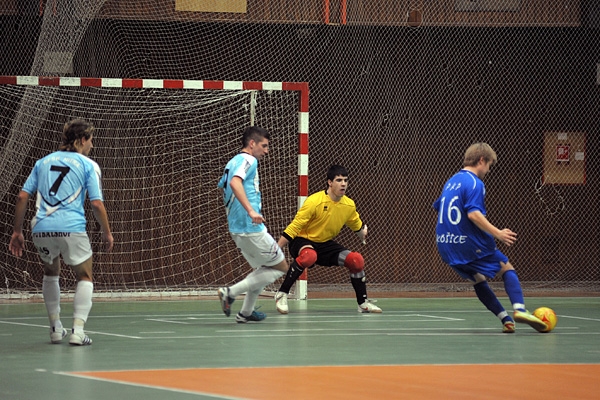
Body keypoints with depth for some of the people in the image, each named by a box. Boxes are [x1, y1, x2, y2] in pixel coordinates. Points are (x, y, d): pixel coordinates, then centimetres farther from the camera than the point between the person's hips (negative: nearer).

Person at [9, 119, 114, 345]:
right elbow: (96, 203, -2)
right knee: (84, 277, 13)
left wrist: (17, 231, 16)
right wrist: (107, 233, 10)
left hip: (41, 229, 4)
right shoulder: (88, 165, 6)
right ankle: (77, 331, -3)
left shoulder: (43, 162, 18)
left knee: (51, 273, 28)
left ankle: (55, 328, 26)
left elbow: (22, 197, 12)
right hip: (71, 228, -4)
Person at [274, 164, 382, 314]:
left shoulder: (349, 205, -4)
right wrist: (276, 250, -22)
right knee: (309, 256, -41)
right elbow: (294, 227, -20)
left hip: (326, 245, 6)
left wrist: (362, 232, 7)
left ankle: (363, 303, 5)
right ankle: (281, 295, -28)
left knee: (357, 260, -13)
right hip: (303, 241, -6)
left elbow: (357, 225, 23)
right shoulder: (314, 202, -22)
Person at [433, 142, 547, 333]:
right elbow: (474, 214, -24)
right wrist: (498, 233, -26)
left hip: (445, 246, 8)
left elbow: (439, 207, 26)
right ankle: (519, 309, -16)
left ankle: (506, 318, 11)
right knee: (507, 268, 4)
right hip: (469, 244, -8)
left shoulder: (451, 182, 15)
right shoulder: (474, 183, -12)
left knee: (478, 280, 19)